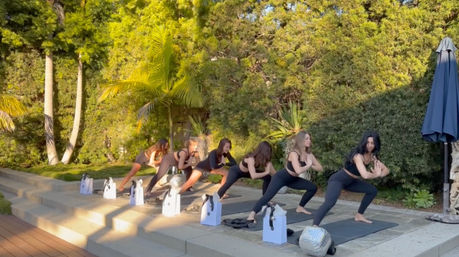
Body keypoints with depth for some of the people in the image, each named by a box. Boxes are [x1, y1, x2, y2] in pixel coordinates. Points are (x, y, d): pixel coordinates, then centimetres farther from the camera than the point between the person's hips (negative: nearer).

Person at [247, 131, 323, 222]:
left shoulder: (308, 154, -7)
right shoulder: (294, 153, -28)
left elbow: (320, 168, -5)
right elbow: (298, 170, -42)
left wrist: (310, 165, -22)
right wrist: (308, 165, -26)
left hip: (292, 180, 8)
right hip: (280, 177, -7)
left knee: (313, 187, 4)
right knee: (268, 196, -27)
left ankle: (300, 207, 19)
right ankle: (252, 214, -29)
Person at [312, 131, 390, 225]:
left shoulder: (372, 156, -3)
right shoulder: (358, 155, -28)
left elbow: (386, 170, 4)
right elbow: (365, 175, -40)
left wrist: (379, 174, -19)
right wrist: (376, 175, -20)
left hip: (351, 181, 9)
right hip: (338, 180, -9)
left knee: (372, 190, 16)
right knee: (330, 202, -34)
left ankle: (359, 215, 28)